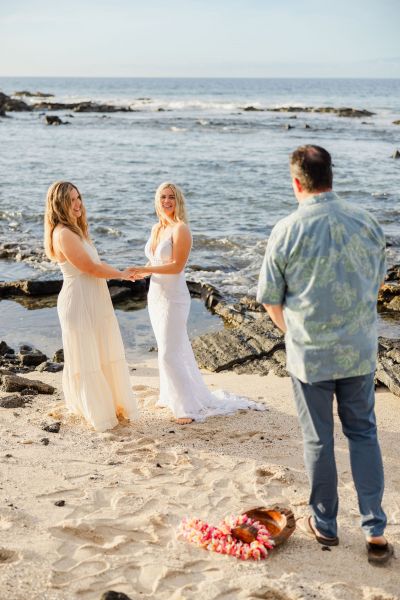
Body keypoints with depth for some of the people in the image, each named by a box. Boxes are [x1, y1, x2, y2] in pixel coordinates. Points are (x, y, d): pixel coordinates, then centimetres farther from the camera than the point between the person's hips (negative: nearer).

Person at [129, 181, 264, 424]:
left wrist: (146, 269, -19)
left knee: (170, 355, -7)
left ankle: (189, 407, 4)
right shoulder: (156, 228, 9)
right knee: (168, 350, 19)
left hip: (173, 297, -8)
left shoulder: (181, 229, -15)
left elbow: (176, 265, -21)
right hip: (156, 295, 8)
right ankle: (171, 396, 34)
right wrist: (141, 272, -3)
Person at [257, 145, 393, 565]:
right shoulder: (366, 222, -4)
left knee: (318, 440, 12)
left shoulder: (287, 231, -14)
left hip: (309, 355, -2)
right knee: (363, 434, 14)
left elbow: (270, 299, -5)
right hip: (359, 350, 3)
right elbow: (378, 282, 9)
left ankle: (325, 525, 26)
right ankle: (375, 532, 14)